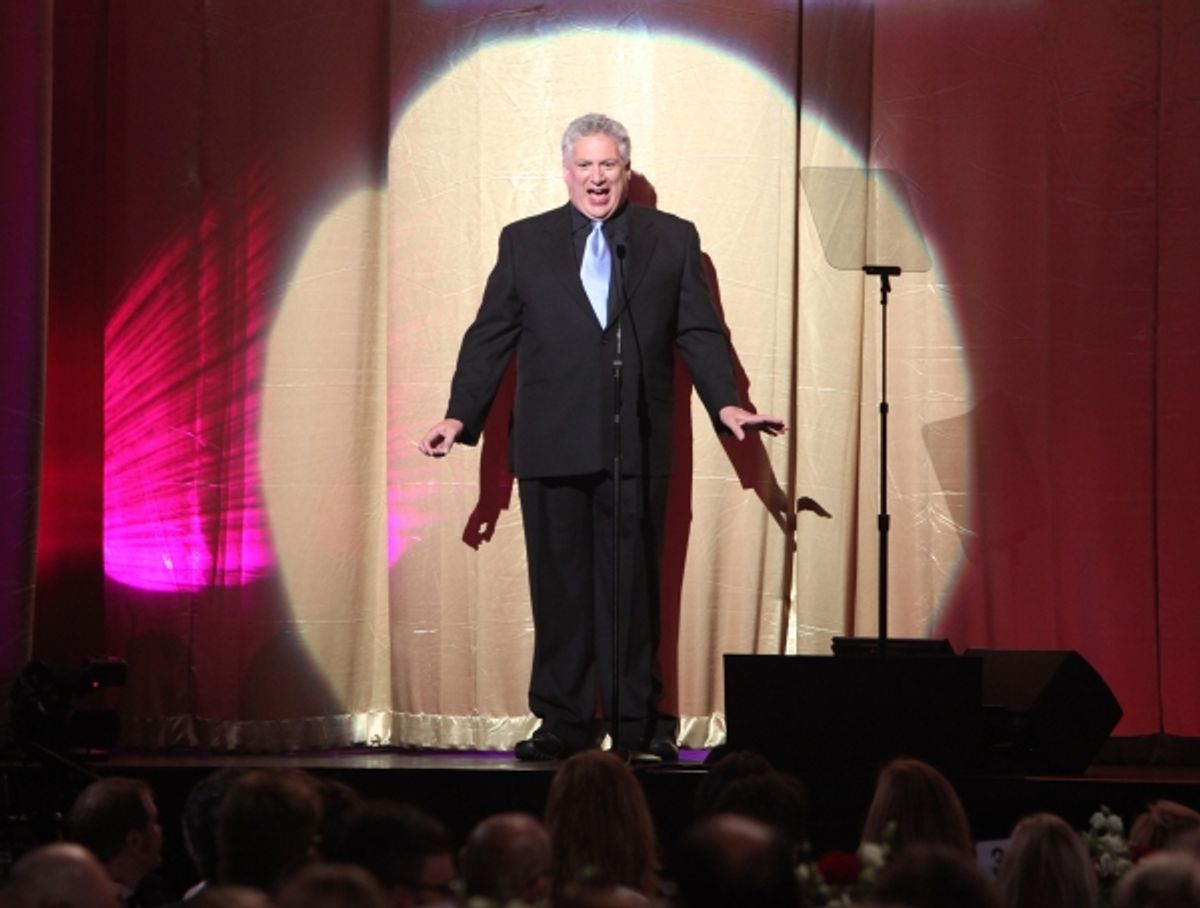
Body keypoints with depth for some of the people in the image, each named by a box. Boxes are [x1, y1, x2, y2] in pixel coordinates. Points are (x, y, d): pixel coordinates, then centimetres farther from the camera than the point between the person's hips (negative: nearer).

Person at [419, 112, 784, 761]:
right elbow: (490, 338, 9)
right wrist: (460, 415, 1)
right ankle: (562, 724, 8)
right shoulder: (524, 243, 11)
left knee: (633, 585, 1)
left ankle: (636, 721, 7)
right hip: (552, 446, 1)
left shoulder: (672, 240, 10)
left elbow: (699, 333, 8)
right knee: (559, 587, 2)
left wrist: (725, 402, -6)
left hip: (635, 447, 0)